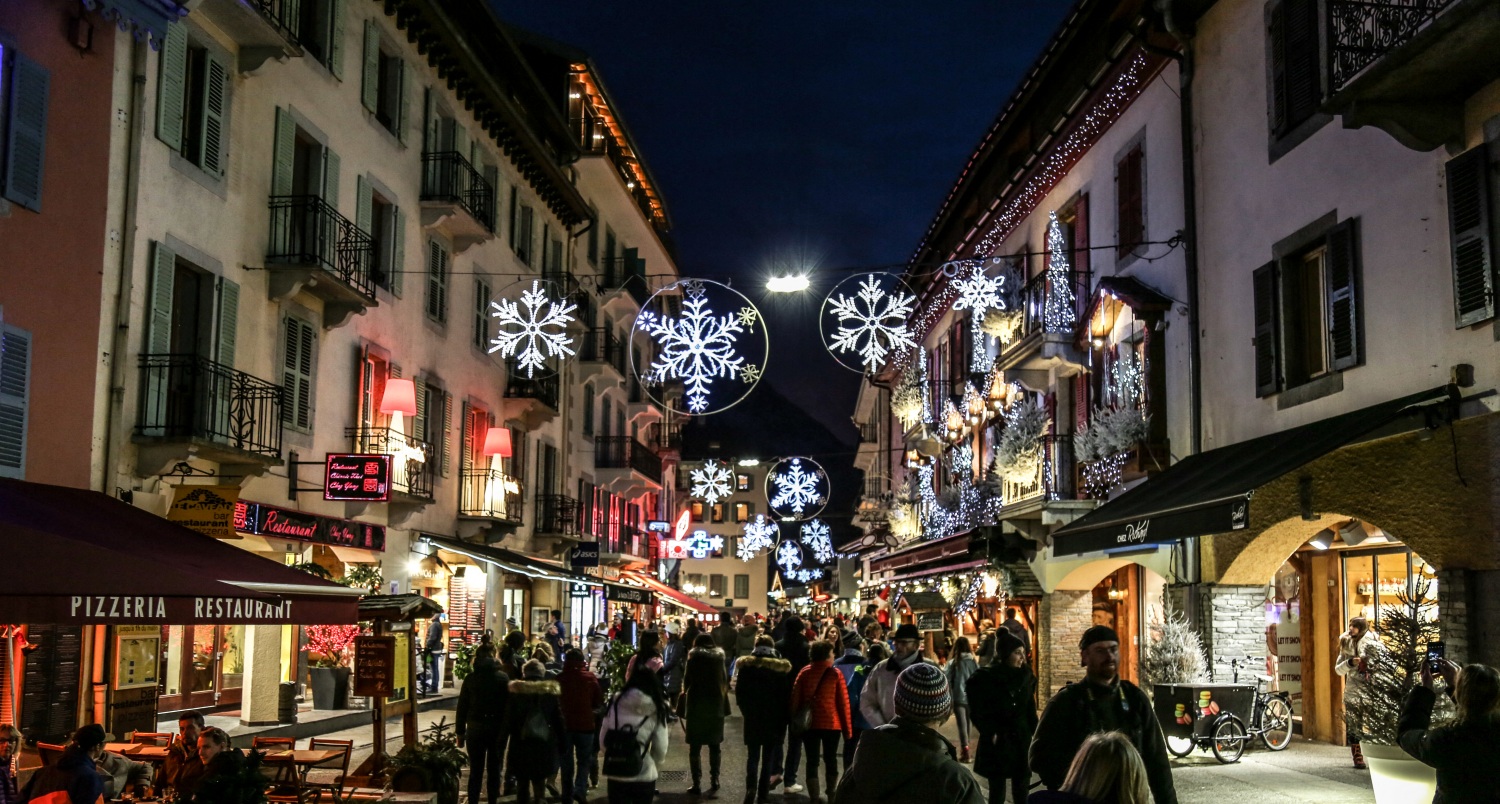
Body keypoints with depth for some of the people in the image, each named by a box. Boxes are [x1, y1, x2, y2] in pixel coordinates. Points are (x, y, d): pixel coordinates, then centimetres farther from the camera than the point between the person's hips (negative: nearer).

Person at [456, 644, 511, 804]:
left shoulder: (471, 678, -2)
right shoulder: (503, 678, -4)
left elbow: (462, 706, -1)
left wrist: (460, 732, 5)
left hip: (475, 728, 0)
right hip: (497, 729, 0)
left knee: (475, 770, 7)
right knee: (494, 769, 10)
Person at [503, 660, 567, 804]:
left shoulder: (516, 691, -3)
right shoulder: (552, 691, 1)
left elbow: (508, 720, -3)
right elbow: (559, 720, 3)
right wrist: (562, 745, 10)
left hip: (521, 745, 0)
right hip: (544, 746, 0)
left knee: (522, 785, 14)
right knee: (540, 786, 2)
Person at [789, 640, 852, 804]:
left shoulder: (804, 673, 0)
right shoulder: (835, 674, -6)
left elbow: (795, 699, 1)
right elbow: (843, 702, -6)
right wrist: (847, 728, 1)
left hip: (809, 723, 1)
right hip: (831, 723, -1)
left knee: (812, 761, 6)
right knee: (830, 759, 15)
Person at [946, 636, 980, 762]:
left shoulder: (953, 662, -6)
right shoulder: (973, 662, 2)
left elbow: (948, 682, -6)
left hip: (958, 698, -3)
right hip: (971, 698, 3)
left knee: (962, 725, -2)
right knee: (967, 724, 17)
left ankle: (965, 750, -14)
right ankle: (964, 749, 26)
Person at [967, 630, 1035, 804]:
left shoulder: (1026, 676, 6)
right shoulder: (984, 678, -9)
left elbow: (1030, 710, 11)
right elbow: (977, 712, -6)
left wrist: (1035, 734, 3)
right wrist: (991, 733, -12)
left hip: (1022, 743, 4)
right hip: (997, 744, -4)